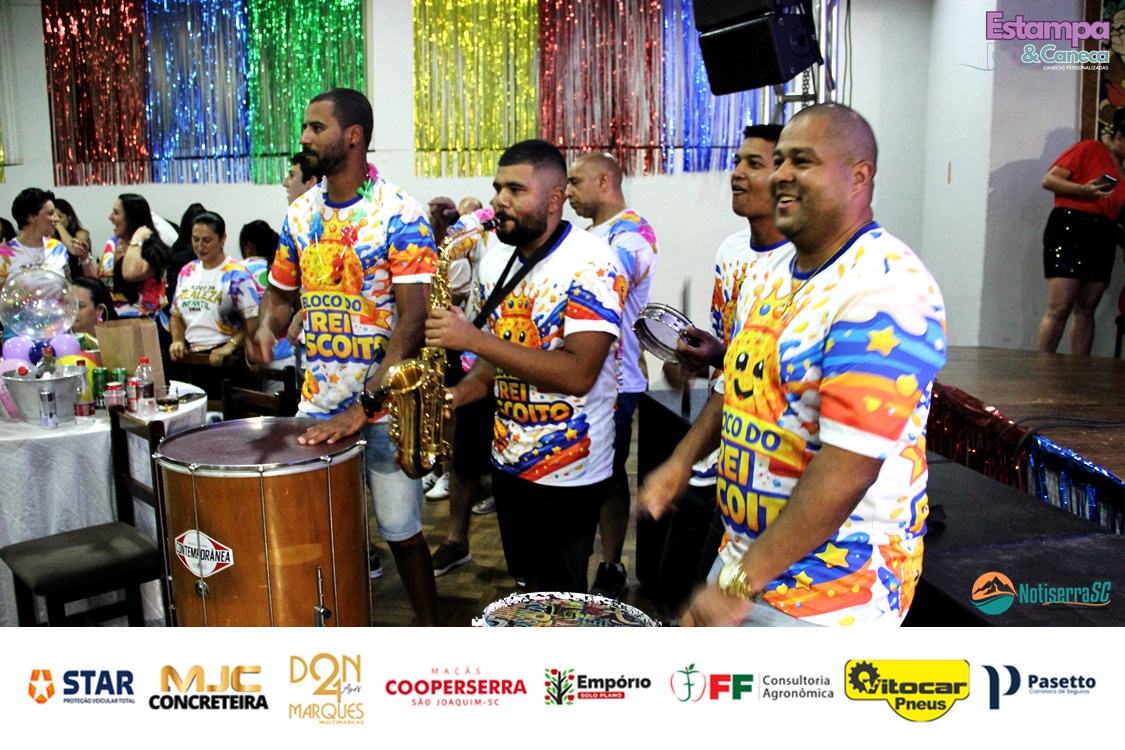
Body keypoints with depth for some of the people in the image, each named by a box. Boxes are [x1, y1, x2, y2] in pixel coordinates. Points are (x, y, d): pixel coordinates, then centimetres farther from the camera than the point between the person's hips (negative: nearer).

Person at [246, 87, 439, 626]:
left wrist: (364, 407, -25)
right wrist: (266, 331, -5)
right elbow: (281, 290, 19)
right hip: (316, 404, 6)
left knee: (401, 531, 4)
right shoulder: (301, 213, 8)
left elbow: (413, 317, -19)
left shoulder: (399, 215, -12)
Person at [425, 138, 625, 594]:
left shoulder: (591, 264, -18)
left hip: (569, 471, -7)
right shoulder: (496, 262, 6)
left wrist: (474, 340, -28)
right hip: (509, 458, 7)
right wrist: (457, 394, -4)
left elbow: (578, 374, -28)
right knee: (531, 583, 21)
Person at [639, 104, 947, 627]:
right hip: (747, 553, 8)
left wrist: (739, 585, -27)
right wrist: (682, 460, 8)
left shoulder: (885, 291, -22)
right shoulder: (770, 272, 6)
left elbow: (850, 465, -28)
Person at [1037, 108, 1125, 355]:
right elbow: (1049, 179, -5)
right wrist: (1084, 190, -18)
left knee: (1086, 310, 4)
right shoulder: (1088, 149, 3)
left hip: (1103, 235, 7)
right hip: (1070, 226, -7)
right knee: (1060, 308, -13)